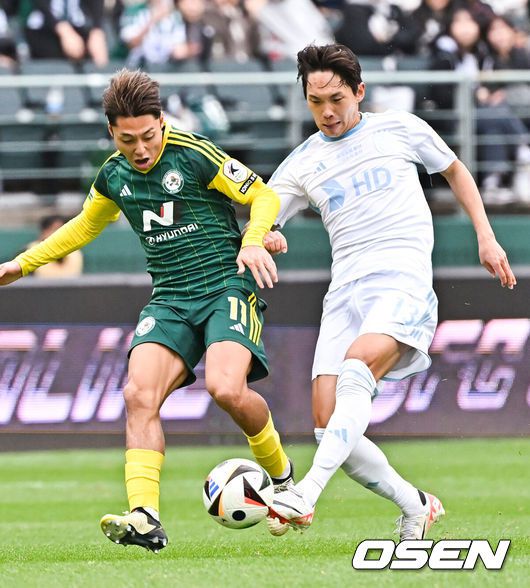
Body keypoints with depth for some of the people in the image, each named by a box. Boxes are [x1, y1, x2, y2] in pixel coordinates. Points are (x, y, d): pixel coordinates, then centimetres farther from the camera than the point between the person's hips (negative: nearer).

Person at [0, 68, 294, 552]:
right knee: (140, 395, -19)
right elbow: (85, 226, 28)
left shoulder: (194, 155, -10)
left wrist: (253, 240, -22)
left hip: (228, 285, -5)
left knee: (226, 388, -27)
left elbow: (263, 195, -3)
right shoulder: (113, 176, 7)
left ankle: (280, 472, 3)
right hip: (170, 299, 5)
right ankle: (145, 518, -26)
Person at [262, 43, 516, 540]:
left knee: (357, 366, -33)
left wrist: (485, 236, 17)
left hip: (404, 278, -4)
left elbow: (455, 170, 26)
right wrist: (263, 239, -12)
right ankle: (414, 505, 10)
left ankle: (306, 495, -46)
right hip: (345, 290, 4)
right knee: (329, 424, -10)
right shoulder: (302, 164, 15)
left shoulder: (399, 130, 10)